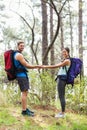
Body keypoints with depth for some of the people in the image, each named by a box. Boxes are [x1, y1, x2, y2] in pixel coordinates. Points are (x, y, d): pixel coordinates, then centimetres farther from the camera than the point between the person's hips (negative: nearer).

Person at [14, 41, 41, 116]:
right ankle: (24, 110, -8)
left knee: (25, 93, 12)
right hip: (21, 76, -11)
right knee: (24, 93, -10)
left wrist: (35, 67, 16)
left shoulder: (18, 55, 20)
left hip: (24, 75, 11)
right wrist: (37, 66, -8)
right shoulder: (19, 55, -13)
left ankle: (25, 109, 18)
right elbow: (27, 65, -15)